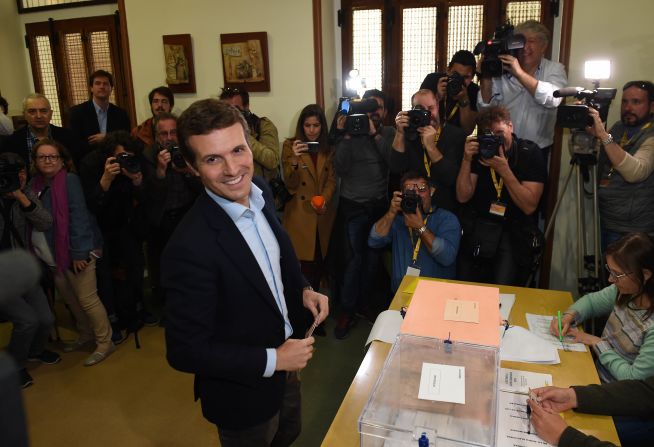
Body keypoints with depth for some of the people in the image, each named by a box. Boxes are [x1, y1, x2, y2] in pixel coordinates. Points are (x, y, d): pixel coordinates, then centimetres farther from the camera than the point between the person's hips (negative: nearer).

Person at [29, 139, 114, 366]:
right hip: (54, 252, 7)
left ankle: (105, 342, 13)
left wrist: (79, 253, -19)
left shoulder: (70, 180, -13)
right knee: (69, 297, 17)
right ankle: (86, 334, 36)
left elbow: (78, 217, -17)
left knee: (86, 298, -2)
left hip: (77, 251, -7)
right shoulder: (35, 184, 6)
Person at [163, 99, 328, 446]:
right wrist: (273, 360, -22)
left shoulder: (258, 191, -10)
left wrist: (303, 290, -7)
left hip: (285, 361, 7)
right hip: (244, 394, -6)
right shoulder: (191, 248, -34)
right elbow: (186, 351, -26)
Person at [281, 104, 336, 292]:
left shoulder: (329, 148, 12)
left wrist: (324, 199, -12)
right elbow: (290, 183, -7)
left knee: (320, 259, 4)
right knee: (305, 263, -10)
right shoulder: (290, 146, 0)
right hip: (299, 214, -3)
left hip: (323, 214, 4)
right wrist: (294, 159, -26)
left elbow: (332, 179, 8)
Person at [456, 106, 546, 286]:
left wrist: (504, 170, -20)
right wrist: (467, 159, -15)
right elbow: (463, 197, -4)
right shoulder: (480, 150, 2)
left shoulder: (530, 153, -5)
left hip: (515, 232, -2)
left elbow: (529, 206, -13)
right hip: (477, 228, 2)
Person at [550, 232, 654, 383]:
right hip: (597, 371, 6)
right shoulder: (624, 291, -8)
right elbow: (592, 300, 12)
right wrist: (568, 316, -6)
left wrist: (597, 342, -13)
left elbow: (635, 379, -21)